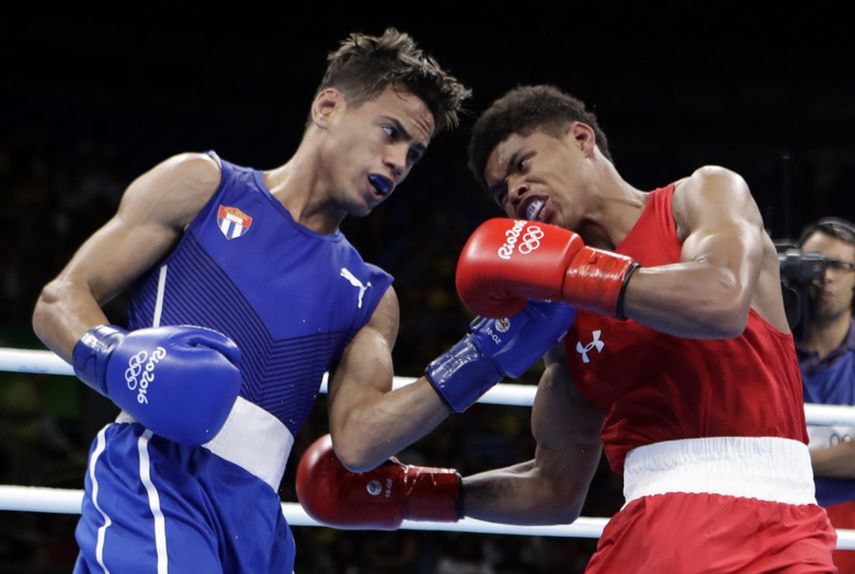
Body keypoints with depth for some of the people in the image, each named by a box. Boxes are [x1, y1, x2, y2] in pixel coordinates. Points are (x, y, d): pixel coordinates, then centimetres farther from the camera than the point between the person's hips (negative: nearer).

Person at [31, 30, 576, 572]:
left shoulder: (370, 299, 20)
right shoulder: (203, 187, 9)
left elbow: (358, 440, 3)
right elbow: (59, 301, 4)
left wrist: (484, 356, -7)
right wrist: (115, 358, -18)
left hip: (255, 520, 6)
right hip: (154, 475, -5)